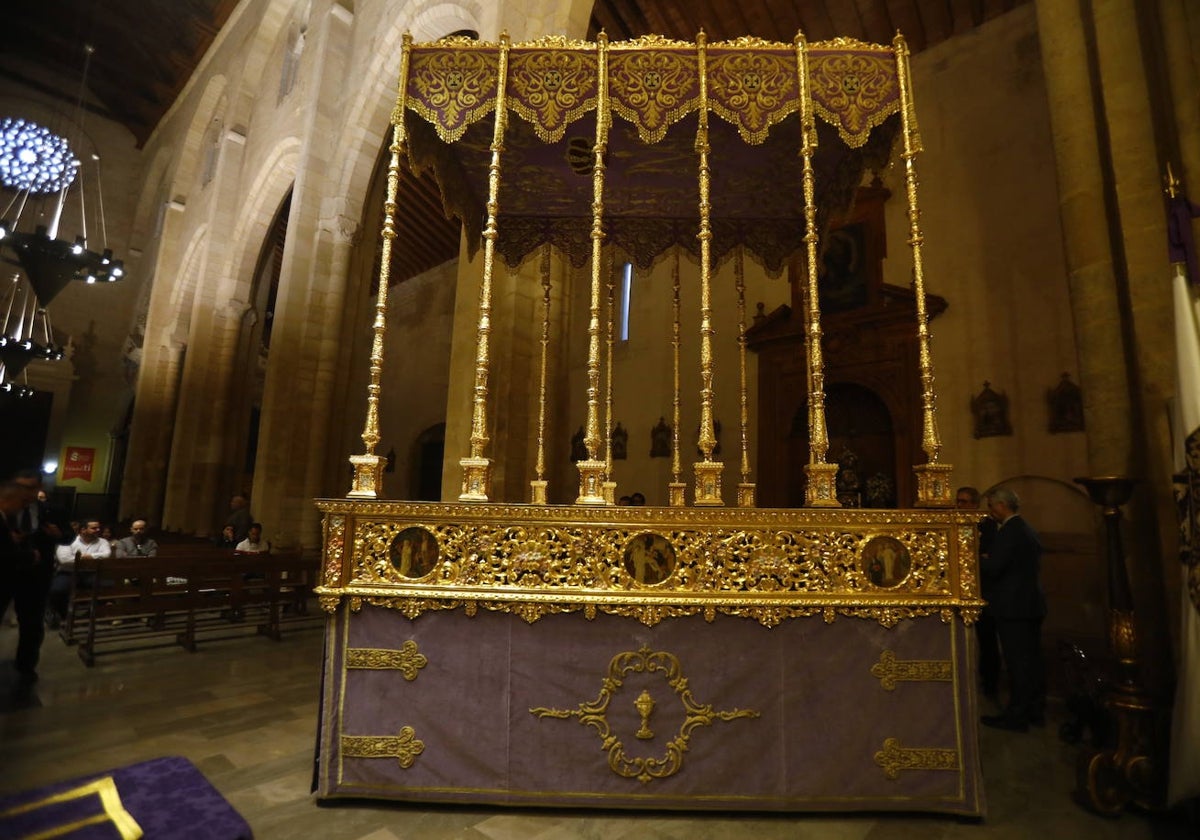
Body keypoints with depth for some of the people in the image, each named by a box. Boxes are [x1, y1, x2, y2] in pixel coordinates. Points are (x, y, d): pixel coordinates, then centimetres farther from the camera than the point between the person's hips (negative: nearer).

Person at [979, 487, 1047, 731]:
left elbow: (993, 568, -23)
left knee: (1017, 662, -3)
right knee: (1032, 658, 15)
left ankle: (1016, 716, 4)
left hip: (1013, 607, -10)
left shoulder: (1009, 532, -18)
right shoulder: (1028, 530, 14)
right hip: (1032, 604, 10)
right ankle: (1035, 711, 26)